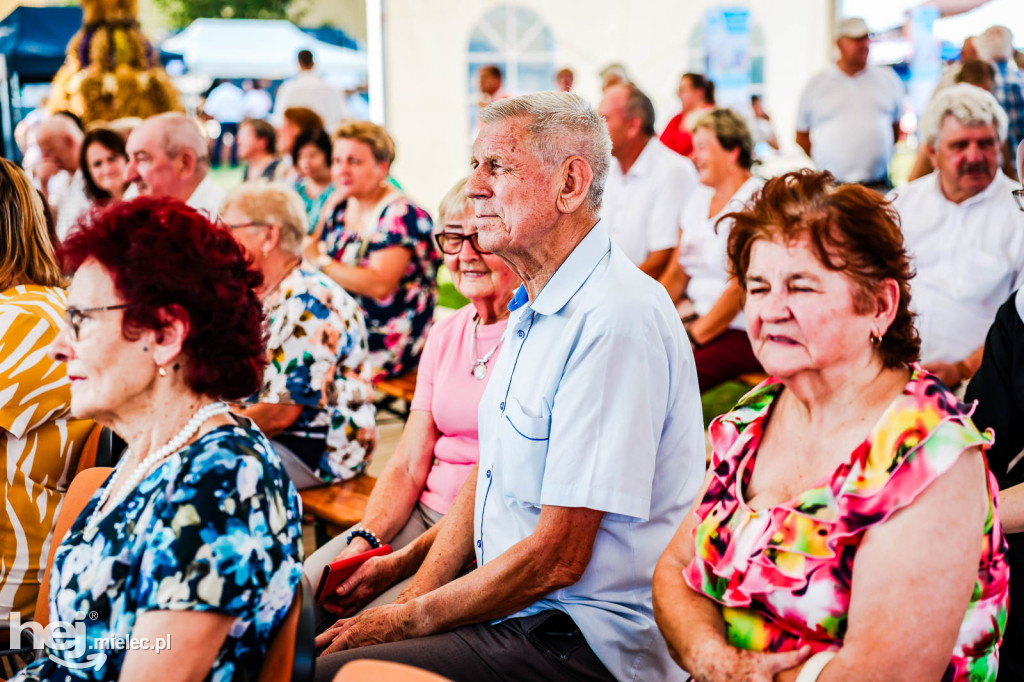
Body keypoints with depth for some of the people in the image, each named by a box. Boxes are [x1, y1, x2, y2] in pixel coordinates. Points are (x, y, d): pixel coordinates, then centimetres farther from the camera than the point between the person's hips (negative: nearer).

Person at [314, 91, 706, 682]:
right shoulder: (535, 309, 12)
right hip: (522, 611, 9)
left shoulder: (616, 320, -22)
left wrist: (409, 620, -11)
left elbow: (556, 558, -22)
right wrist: (413, 596, 2)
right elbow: (485, 477, 15)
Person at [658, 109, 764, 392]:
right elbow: (676, 274, 17)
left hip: (740, 331, -8)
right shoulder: (700, 198, 17)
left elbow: (741, 286, -15)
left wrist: (696, 335, -18)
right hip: (694, 314, 8)